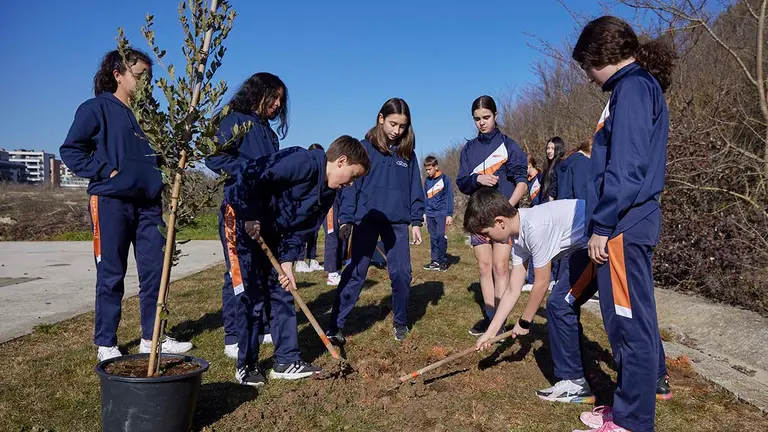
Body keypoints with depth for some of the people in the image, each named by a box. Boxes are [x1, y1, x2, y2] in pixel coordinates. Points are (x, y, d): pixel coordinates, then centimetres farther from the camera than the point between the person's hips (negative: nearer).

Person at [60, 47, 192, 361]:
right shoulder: (97, 108, -3)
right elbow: (70, 150, -6)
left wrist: (160, 177, 5)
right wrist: (105, 171, -13)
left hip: (149, 202, 6)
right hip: (111, 201, -5)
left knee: (155, 271, 5)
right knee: (111, 275, 2)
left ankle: (151, 339, 18)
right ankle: (105, 344, 15)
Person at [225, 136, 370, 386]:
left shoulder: (328, 193, 3)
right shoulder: (305, 162, -25)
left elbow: (299, 230, 5)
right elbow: (248, 175, -30)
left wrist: (287, 262, -7)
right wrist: (251, 218, -23)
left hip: (270, 232, 9)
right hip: (242, 219, -9)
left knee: (283, 293, 7)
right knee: (252, 296, -5)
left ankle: (286, 361, 16)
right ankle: (245, 366, 9)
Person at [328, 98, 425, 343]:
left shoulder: (408, 153, 9)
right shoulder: (364, 148, -1)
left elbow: (415, 190, 12)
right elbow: (351, 185, -2)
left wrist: (416, 222, 6)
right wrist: (345, 219, -8)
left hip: (397, 222, 3)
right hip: (366, 220, -3)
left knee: (401, 272, 2)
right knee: (356, 273, -2)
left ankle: (400, 322, 21)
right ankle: (336, 325, 5)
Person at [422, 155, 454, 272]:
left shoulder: (444, 179, -4)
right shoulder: (427, 180, 11)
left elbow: (449, 197, -6)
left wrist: (449, 214, -10)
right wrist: (424, 213, 13)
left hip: (441, 213, -5)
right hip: (430, 214, 5)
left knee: (441, 237, -6)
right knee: (433, 238, 8)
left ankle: (443, 261, 3)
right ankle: (435, 261, 13)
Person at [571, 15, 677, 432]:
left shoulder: (632, 87, -11)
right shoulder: (642, 86, 19)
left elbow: (625, 167, -21)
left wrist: (601, 225, -18)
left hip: (623, 224, -10)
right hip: (631, 222, 10)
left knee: (629, 320, -3)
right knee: (633, 316, 18)